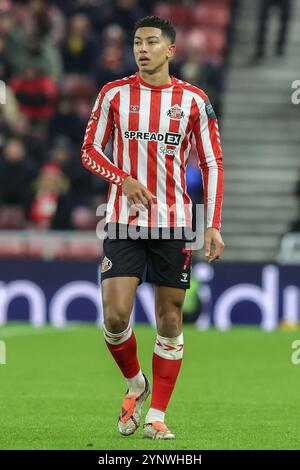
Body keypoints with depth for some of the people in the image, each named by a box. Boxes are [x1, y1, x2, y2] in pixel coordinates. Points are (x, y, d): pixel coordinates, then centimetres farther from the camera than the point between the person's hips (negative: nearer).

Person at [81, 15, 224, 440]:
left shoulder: (193, 100, 1)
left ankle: (156, 416, 10)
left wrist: (214, 226, -2)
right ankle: (135, 385, 18)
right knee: (115, 316, -10)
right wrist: (124, 179, -12)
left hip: (174, 222, 0)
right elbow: (90, 150, 7)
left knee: (170, 319, 2)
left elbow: (213, 164, 6)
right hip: (124, 223, 0)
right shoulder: (114, 94, 1)